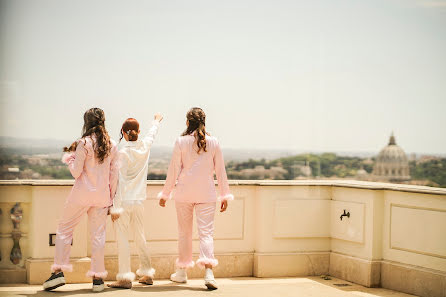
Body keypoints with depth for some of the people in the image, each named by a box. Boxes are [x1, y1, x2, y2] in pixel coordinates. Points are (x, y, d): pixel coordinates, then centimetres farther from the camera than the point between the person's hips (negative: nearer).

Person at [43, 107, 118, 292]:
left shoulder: (84, 143, -9)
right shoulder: (111, 146, 5)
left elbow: (76, 172, -9)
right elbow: (114, 175, 8)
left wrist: (68, 157, 9)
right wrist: (110, 198, 16)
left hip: (82, 194, -4)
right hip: (102, 196, 4)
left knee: (64, 229, 8)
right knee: (98, 234, 8)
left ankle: (59, 270, 1)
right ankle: (98, 278, 8)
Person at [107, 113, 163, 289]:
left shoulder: (123, 153, -13)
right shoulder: (145, 147, 2)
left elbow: (120, 181, -15)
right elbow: (152, 134, 26)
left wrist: (116, 206, -13)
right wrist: (156, 121, 48)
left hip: (124, 200, -6)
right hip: (139, 200, 6)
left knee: (122, 238, -3)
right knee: (140, 237, 16)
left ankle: (125, 278, -4)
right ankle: (147, 274, 24)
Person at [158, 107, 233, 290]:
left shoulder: (181, 142, -4)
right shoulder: (213, 142, 1)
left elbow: (173, 170, -2)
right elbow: (220, 171, 4)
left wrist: (165, 194, 7)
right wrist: (224, 195, 11)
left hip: (184, 193, 0)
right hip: (206, 193, 0)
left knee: (184, 232, 12)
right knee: (206, 232, -3)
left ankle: (182, 272, 23)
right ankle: (208, 272, -20)